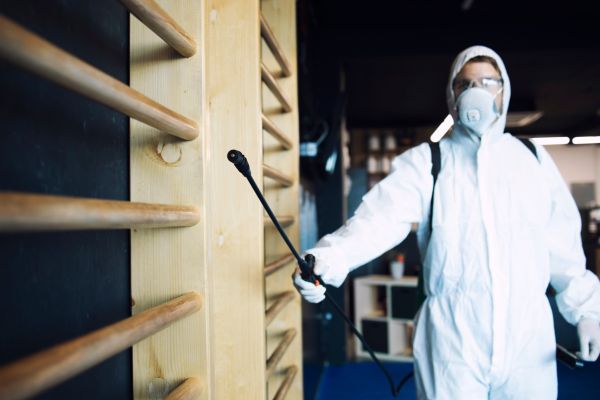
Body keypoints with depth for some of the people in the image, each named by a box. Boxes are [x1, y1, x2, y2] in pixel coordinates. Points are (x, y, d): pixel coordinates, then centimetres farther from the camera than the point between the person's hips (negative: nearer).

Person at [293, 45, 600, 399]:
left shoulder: (534, 159, 9)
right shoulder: (425, 162, -2)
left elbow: (562, 243, 11)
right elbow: (381, 217, -17)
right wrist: (328, 258, -34)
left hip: (529, 335, 3)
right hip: (452, 337, -3)